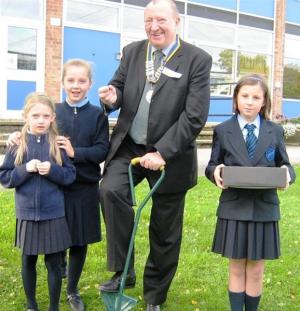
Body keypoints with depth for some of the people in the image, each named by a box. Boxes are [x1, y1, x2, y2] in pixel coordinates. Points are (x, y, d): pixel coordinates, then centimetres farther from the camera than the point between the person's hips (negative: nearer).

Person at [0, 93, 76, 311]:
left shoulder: (58, 143, -4)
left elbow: (71, 175, -2)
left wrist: (52, 170, -19)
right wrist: (26, 169, -17)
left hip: (53, 214, -1)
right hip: (27, 214, 1)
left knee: (54, 263, 10)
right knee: (28, 262, 16)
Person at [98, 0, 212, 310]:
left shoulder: (198, 59, -9)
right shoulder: (132, 52, 4)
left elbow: (195, 116, -14)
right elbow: (119, 86, 11)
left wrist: (162, 152, -20)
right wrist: (112, 96, -15)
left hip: (170, 156, -2)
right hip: (129, 146, 3)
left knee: (164, 233, 7)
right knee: (110, 190, -27)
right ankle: (123, 272, -9)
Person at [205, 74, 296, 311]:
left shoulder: (275, 131, 5)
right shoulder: (222, 130, 2)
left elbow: (285, 165, 6)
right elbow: (212, 166, 4)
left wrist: (287, 173, -17)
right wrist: (215, 172, -19)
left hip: (264, 209, 1)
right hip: (234, 209, -1)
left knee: (256, 271, 11)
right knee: (237, 269, 11)